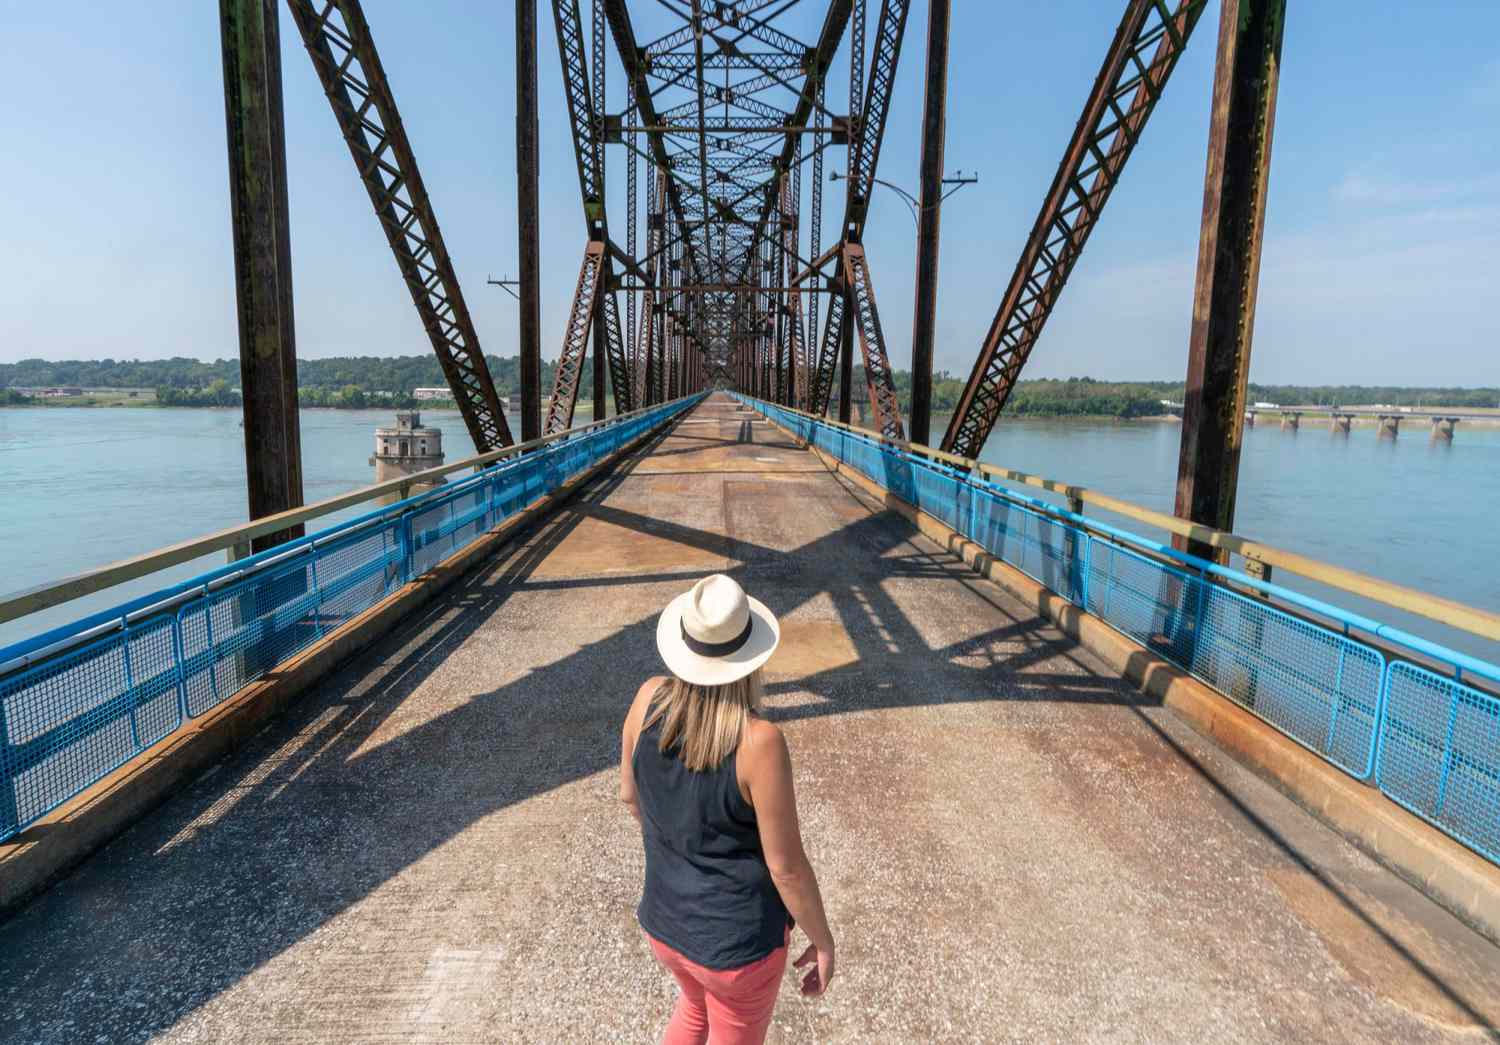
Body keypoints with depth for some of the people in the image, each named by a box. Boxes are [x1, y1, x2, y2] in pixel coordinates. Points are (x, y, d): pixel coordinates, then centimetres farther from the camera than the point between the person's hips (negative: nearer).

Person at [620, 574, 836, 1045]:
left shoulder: (650, 697, -17)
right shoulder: (758, 741, -32)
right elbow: (786, 866, -22)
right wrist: (823, 940, -5)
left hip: (663, 921, 5)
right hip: (739, 942, -4)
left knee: (697, 1004, 36)